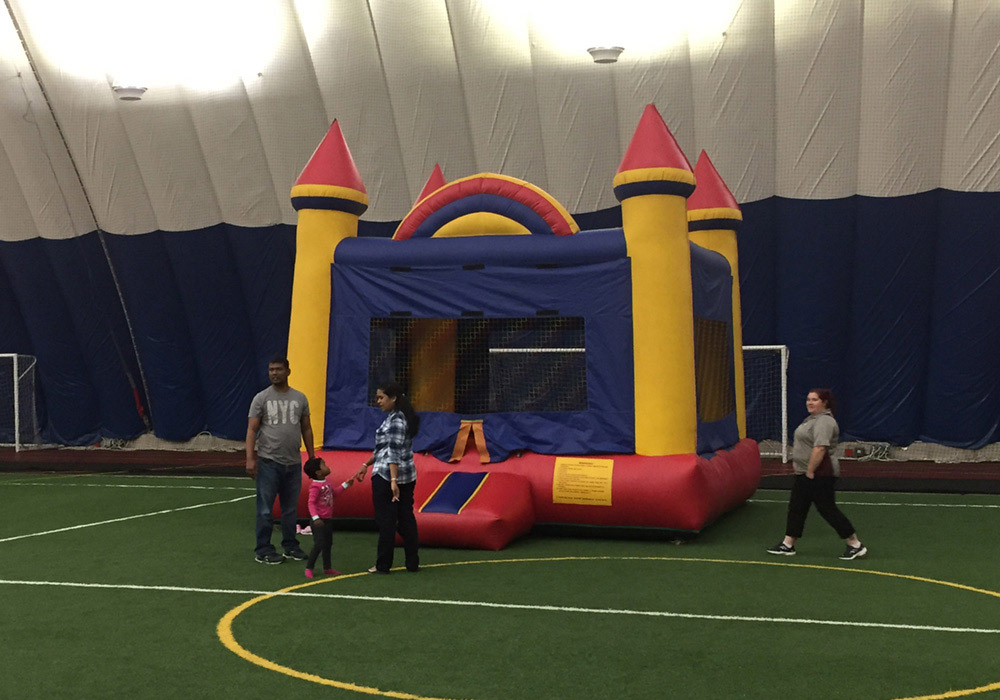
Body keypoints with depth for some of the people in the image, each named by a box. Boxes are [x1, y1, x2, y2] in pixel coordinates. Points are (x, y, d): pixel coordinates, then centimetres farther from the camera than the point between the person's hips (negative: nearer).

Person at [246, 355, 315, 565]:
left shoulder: (300, 398, 9)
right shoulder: (261, 398, -2)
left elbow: (306, 429, 14)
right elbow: (252, 430, -6)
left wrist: (311, 456, 11)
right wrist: (250, 458, -15)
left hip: (293, 462, 4)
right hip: (268, 461, -4)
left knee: (291, 508, 12)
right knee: (265, 508, 0)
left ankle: (290, 546, 23)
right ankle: (263, 550, 6)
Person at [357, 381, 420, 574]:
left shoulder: (396, 421, -17)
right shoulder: (394, 418, 13)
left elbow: (394, 453, -23)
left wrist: (393, 481, -27)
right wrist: (366, 464, 24)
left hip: (386, 477, -9)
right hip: (408, 477, 9)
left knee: (386, 521, -1)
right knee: (406, 518, 11)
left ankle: (383, 565, 6)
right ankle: (413, 563, 15)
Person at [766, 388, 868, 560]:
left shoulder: (824, 422, -19)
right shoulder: (814, 418, 15)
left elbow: (820, 448, -27)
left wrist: (810, 471, -24)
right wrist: (805, 471, 21)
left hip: (819, 475, -10)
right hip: (805, 474, 10)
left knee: (828, 509, -4)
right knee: (796, 508, 10)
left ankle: (855, 545, 5)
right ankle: (788, 545, 15)